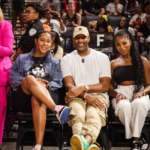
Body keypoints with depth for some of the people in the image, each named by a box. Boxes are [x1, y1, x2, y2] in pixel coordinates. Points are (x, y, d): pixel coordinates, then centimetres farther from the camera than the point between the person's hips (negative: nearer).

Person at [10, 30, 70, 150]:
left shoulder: (54, 62, 25)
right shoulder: (22, 59, 24)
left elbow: (58, 83, 15)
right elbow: (13, 78, 12)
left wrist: (46, 85, -8)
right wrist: (33, 81, -6)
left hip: (48, 95, 0)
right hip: (23, 99, 1)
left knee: (37, 100, -40)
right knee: (30, 78, -35)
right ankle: (57, 109, -55)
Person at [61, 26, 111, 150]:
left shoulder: (102, 57, 17)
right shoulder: (67, 59, 19)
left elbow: (105, 86, 6)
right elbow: (69, 86, 4)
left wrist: (83, 88, -11)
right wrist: (86, 96, -17)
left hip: (98, 95, 0)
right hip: (76, 97, 0)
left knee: (93, 114, -38)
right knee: (78, 114, -38)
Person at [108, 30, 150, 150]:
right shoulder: (113, 64, 18)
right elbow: (109, 87, 13)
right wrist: (117, 94, -10)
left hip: (139, 94, 0)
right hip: (121, 94, 1)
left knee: (139, 103, -40)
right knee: (124, 106, -38)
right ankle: (139, 140, -26)